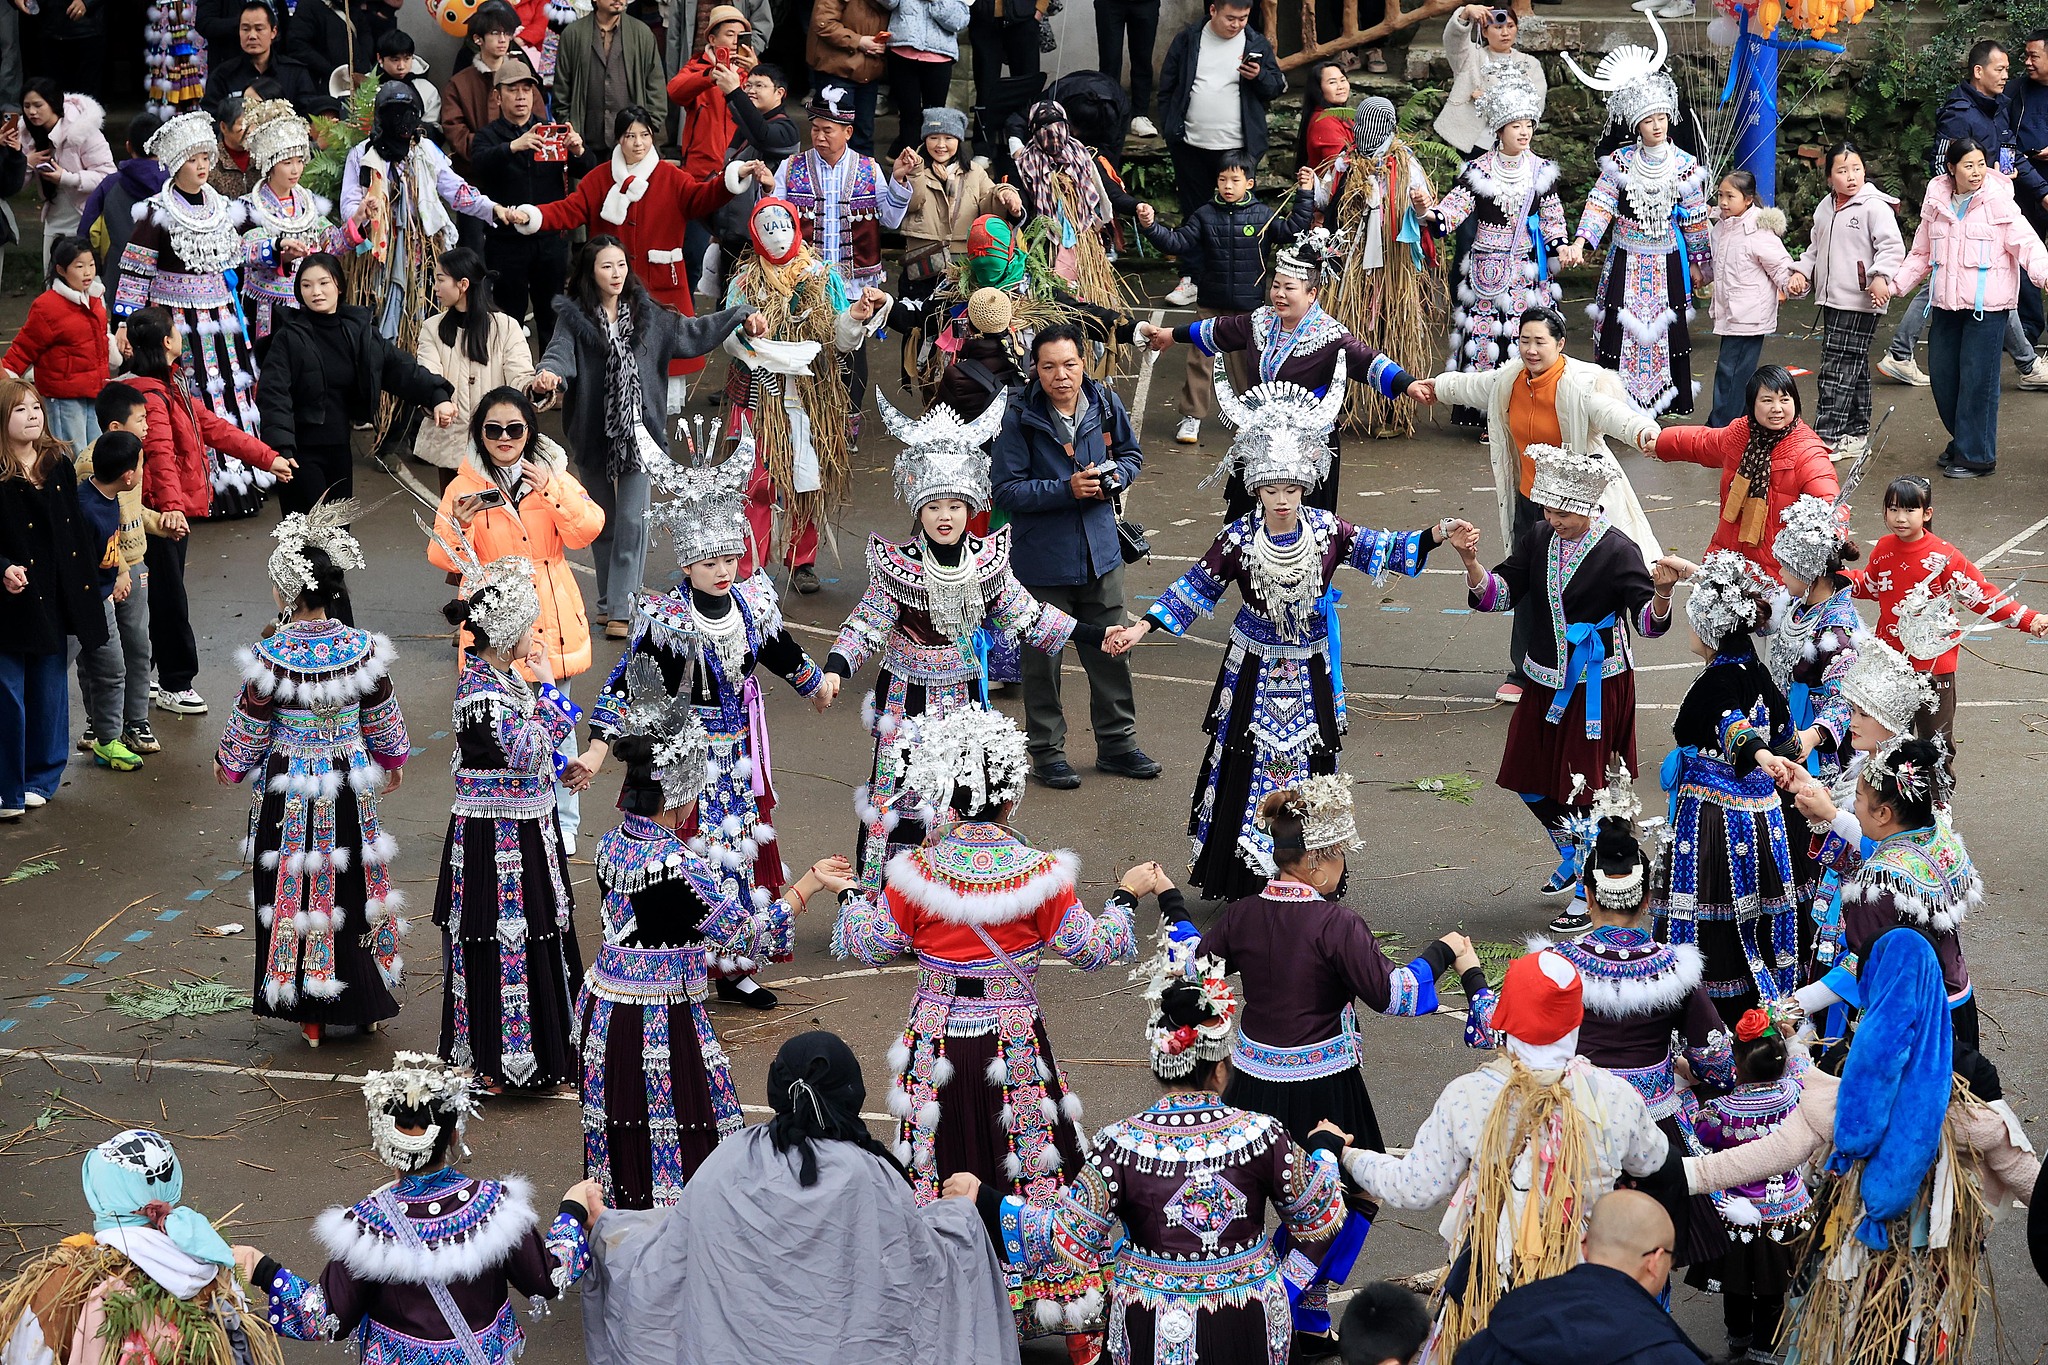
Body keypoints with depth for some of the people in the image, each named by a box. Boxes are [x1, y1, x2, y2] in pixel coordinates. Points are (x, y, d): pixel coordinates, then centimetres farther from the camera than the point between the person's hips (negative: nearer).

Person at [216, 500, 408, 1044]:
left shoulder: (269, 658, -20)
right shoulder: (362, 649, -12)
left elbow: (247, 733, -10)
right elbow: (383, 722, 2)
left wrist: (228, 765, 12)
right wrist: (392, 761, 22)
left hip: (287, 796, -2)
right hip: (349, 789, 2)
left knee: (296, 892, 12)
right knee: (354, 885, 19)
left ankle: (311, 1015, 20)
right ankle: (367, 1002, 30)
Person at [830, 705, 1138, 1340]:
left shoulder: (916, 873, -13)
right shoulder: (1040, 874, -13)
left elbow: (864, 943, -2)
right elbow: (1093, 948, -4)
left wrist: (853, 899, 18)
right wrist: (1124, 900, 14)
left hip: (938, 1041, 0)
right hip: (1015, 1041, 0)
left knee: (938, 1164, 14)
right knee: (1033, 1165, 12)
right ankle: (1054, 1293, 21)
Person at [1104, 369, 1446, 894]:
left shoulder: (1327, 530, -9)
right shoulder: (1239, 538, -12)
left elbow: (1382, 550, -1)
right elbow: (1196, 588, -6)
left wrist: (1435, 537, -16)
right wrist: (1141, 628, -12)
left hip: (1311, 670, 1)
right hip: (1254, 669, -1)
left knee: (1310, 767, 8)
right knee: (1249, 767, 2)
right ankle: (1244, 882, 12)